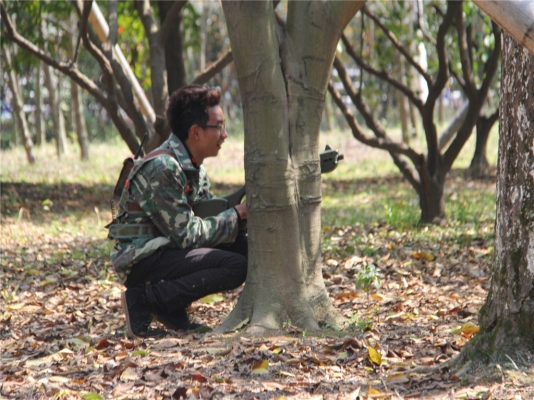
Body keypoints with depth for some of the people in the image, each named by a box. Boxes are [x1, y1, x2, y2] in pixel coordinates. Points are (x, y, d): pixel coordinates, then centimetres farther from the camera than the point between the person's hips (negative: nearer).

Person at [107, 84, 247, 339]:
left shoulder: (193, 167, 9)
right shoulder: (162, 168, -20)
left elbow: (208, 215, 11)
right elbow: (187, 234, -19)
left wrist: (245, 209, -5)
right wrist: (236, 215, -11)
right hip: (141, 259, -10)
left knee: (244, 246, 0)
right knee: (235, 267, -21)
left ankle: (171, 309, 4)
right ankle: (144, 300, -12)